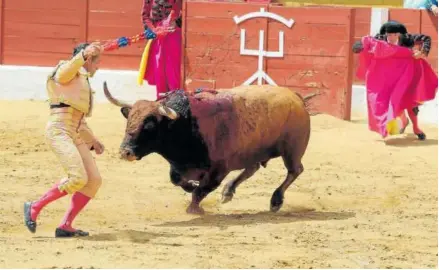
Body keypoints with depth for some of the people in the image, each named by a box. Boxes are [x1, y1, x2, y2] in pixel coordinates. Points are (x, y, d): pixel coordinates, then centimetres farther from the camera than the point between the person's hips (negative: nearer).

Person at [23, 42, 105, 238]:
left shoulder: (83, 81, 30)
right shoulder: (68, 70, 4)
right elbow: (64, 73, -25)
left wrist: (93, 141, 32)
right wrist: (83, 55, -39)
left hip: (75, 134, 9)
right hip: (59, 130, -9)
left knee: (93, 180, -2)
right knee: (78, 178, -22)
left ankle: (65, 226, 2)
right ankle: (34, 208, -8)